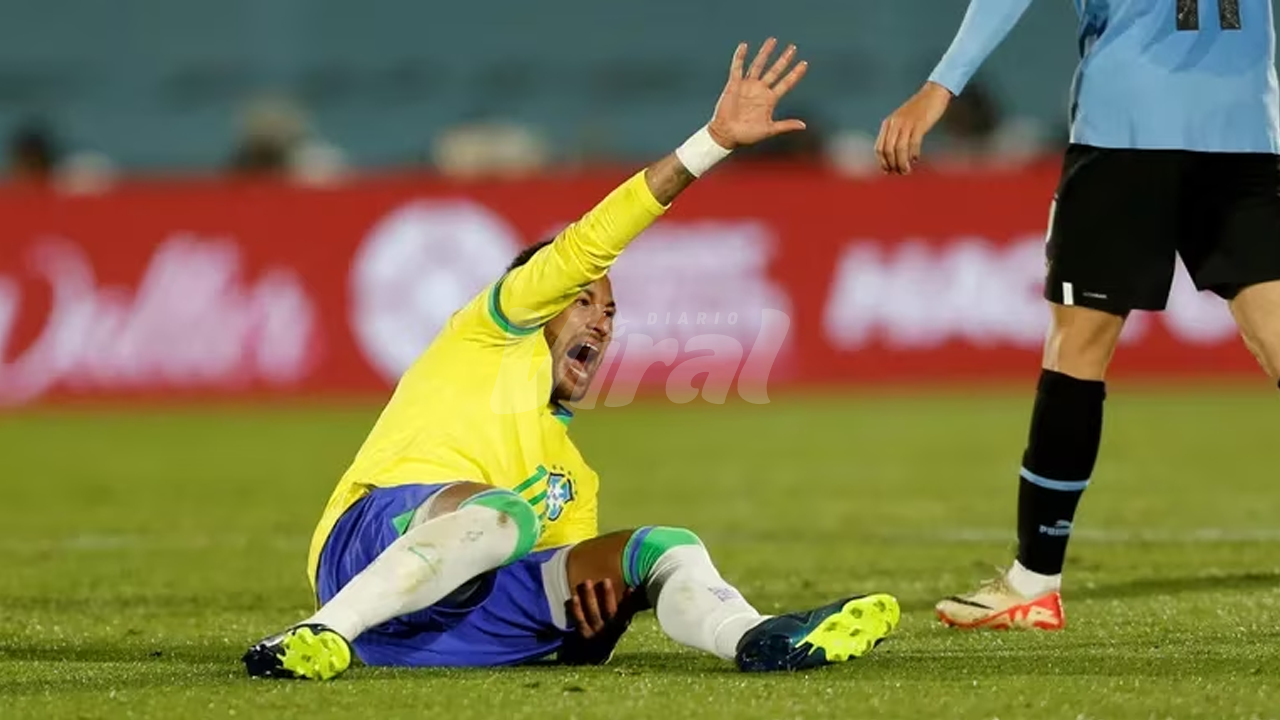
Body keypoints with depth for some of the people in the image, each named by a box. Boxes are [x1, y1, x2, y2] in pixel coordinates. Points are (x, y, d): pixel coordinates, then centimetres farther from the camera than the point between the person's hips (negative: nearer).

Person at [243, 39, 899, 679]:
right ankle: (321, 636, -45)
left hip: (468, 621, 6)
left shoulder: (574, 480, 36)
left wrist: (595, 608, -4)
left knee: (665, 548, -8)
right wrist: (714, 141, -1)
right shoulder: (493, 336, 19)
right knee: (503, 515, -37)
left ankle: (760, 641, -39)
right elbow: (584, 248, 5)